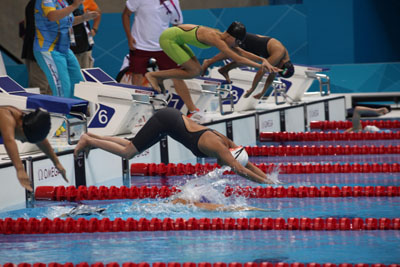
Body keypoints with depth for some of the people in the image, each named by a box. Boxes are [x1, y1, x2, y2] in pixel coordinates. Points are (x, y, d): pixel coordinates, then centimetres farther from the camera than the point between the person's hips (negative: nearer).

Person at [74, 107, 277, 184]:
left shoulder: (228, 144, -2)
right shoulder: (219, 148, -24)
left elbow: (248, 165, 7)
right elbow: (241, 171, -29)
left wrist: (269, 178, 1)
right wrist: (265, 182, -26)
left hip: (172, 118, 8)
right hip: (165, 121, -8)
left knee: (132, 148, 17)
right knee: (128, 152, -5)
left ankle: (92, 137, 24)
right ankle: (89, 140, 9)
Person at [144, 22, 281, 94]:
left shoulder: (220, 37, 0)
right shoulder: (216, 39, -27)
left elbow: (242, 53, 6)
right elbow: (238, 59, -33)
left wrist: (262, 59, -6)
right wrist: (261, 66, -34)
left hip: (175, 39, 10)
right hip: (168, 38, -10)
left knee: (197, 69, 9)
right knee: (193, 71, -10)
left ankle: (159, 79, 15)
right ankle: (153, 75, -1)